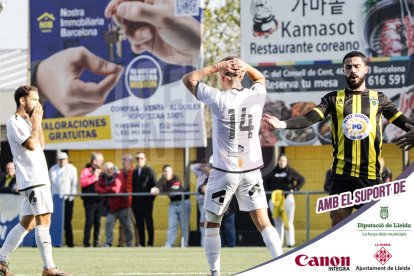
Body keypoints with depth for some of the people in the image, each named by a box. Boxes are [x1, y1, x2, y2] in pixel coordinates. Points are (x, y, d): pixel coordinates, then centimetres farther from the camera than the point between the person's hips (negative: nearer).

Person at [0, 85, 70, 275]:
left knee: (27, 223, 10)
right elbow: (31, 145, -18)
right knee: (43, 221, -13)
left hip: (39, 179, 10)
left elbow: (41, 145, 22)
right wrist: (36, 123, -7)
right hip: (32, 180, -10)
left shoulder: (26, 121, 20)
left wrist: (37, 123, 13)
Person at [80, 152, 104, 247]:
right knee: (89, 221, -8)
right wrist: (94, 177, -12)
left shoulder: (100, 171, 18)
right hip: (90, 200, -6)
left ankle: (96, 242, 10)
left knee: (98, 222, 6)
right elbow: (83, 182, -17)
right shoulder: (86, 171, -1)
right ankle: (86, 242, -4)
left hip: (99, 201, 6)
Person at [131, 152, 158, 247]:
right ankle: (141, 243, 9)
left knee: (148, 221, -2)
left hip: (147, 200, -5)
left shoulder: (149, 170, 0)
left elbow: (154, 185, -4)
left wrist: (152, 194, -16)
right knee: (139, 222, 5)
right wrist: (132, 198, 8)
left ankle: (150, 243, 0)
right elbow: (132, 186, 18)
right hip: (136, 200, 5)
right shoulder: (134, 172, 16)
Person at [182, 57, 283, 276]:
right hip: (252, 170, 3)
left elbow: (188, 79, 1)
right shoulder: (257, 95, -1)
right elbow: (260, 78, 24)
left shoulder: (218, 98, -12)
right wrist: (245, 66, 5)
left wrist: (217, 67, -2)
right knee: (263, 222, 2)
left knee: (212, 223, 12)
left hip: (224, 171, -3)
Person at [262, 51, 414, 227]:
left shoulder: (378, 99, 9)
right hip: (342, 174, 0)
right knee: (338, 222, -1)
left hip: (370, 174, 0)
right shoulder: (334, 99, 8)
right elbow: (309, 118, -5)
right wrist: (283, 124, -22)